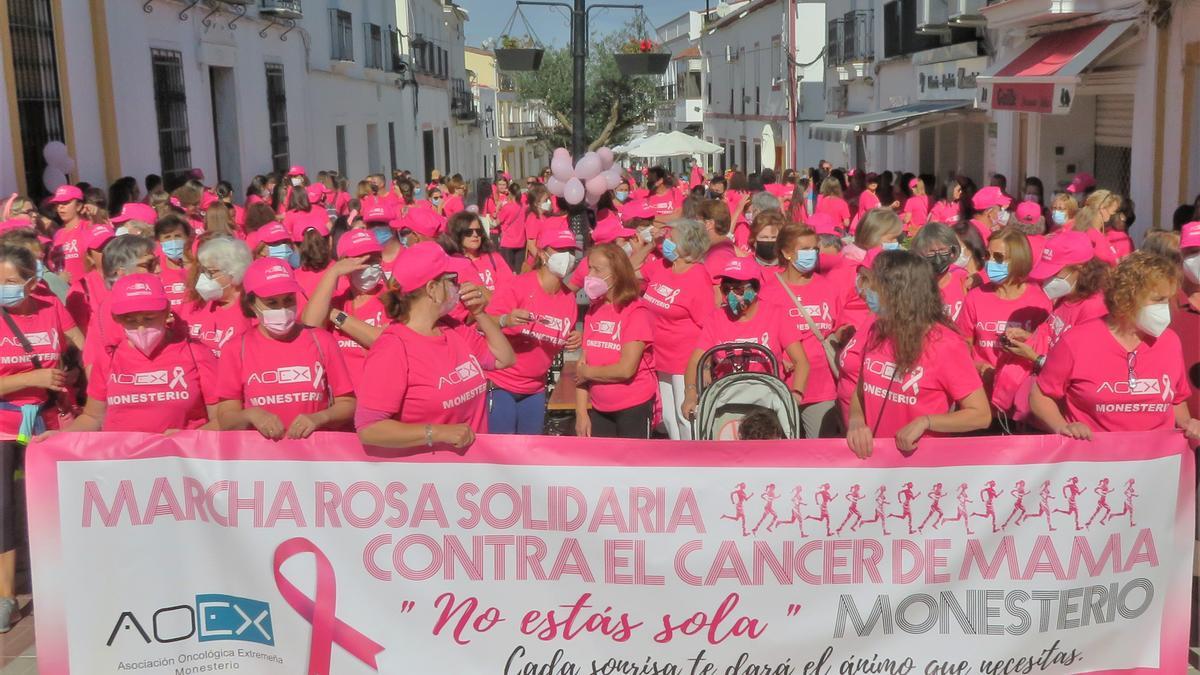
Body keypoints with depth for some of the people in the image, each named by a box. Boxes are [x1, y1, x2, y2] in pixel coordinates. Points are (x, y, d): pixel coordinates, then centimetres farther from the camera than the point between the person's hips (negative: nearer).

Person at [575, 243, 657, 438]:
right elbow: (582, 366, 5)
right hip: (599, 409, 6)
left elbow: (626, 369, -21)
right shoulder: (593, 311, 5)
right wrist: (581, 412, 0)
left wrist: (588, 373, -7)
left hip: (634, 408, -6)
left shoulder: (636, 312, -14)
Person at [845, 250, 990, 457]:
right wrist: (856, 420, -6)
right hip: (873, 455, 4)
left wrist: (925, 422, -20)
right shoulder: (876, 332, 4)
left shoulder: (946, 344, -12)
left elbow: (981, 415, -9)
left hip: (924, 459, -3)